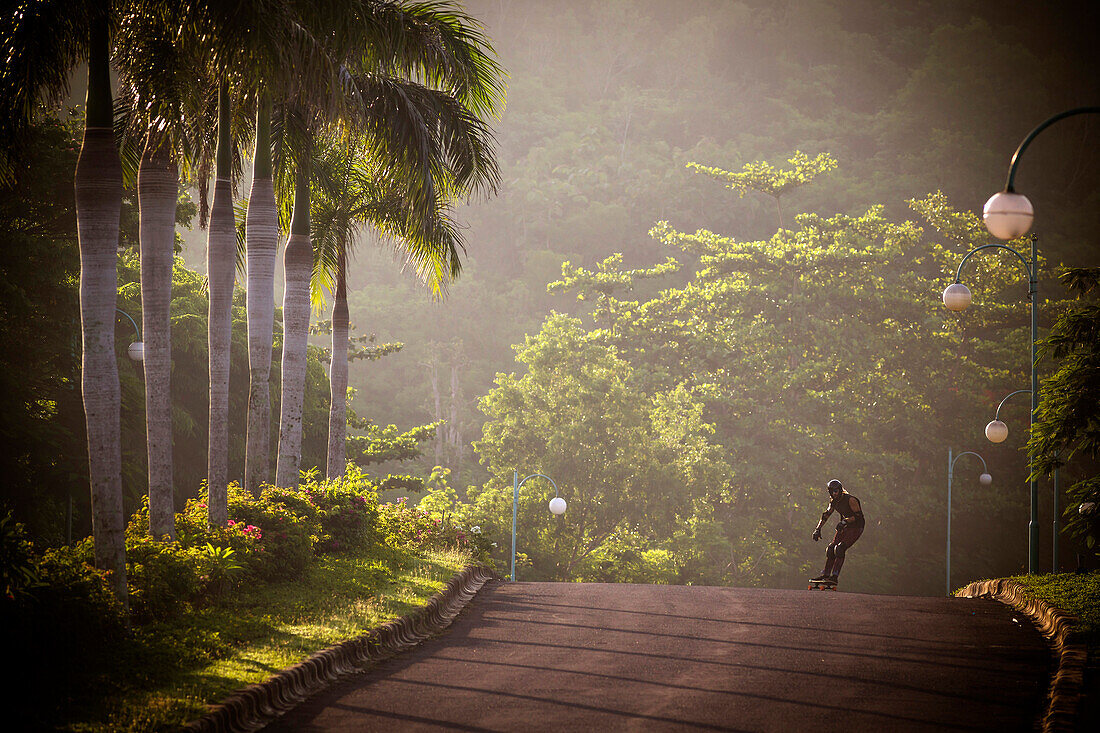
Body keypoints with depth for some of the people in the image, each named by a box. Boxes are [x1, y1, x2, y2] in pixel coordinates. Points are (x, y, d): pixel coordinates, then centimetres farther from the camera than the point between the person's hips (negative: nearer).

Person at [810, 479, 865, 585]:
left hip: (856, 527, -8)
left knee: (840, 548, -22)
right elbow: (826, 515, 12)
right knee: (831, 549, -1)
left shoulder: (850, 500, -20)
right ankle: (825, 574, 8)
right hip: (845, 527, 8)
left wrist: (845, 521, -33)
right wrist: (818, 529, 5)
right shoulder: (834, 501, 3)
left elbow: (858, 516, -22)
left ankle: (834, 577, -24)